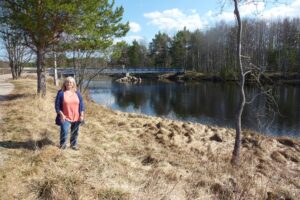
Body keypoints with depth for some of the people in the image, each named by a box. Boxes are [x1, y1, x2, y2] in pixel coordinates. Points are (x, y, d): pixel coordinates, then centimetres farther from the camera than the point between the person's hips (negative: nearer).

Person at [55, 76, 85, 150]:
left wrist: (82, 115, 0)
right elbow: (57, 106, -4)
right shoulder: (61, 93, -4)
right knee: (64, 132, -10)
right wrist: (61, 115, -12)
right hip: (65, 118, -3)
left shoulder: (77, 93, 6)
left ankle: (73, 145, 31)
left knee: (75, 132, 13)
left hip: (76, 117, 3)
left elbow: (81, 104, 7)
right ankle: (62, 146, 10)